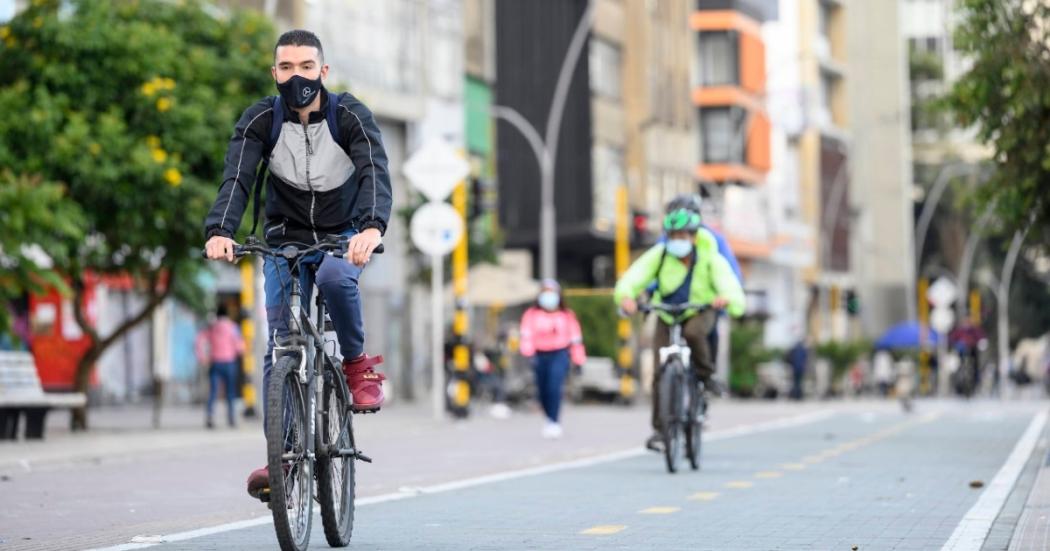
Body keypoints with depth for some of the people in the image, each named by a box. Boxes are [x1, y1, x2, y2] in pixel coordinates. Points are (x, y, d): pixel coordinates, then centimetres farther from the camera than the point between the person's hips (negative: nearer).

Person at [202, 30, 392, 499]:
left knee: (335, 277, -36)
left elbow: (375, 174, -32)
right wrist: (219, 231, -46)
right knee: (280, 345, -9)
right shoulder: (261, 120, -13)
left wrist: (372, 227, -52)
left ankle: (357, 363, -11)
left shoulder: (351, 116, -17)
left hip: (344, 235, -2)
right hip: (286, 239, 2)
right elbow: (236, 178, -26)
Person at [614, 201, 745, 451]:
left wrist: (727, 298, -58)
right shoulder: (659, 255, -19)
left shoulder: (710, 259, -22)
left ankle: (706, 375, -12)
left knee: (693, 333, -38)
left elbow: (731, 287, -34)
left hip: (699, 312, -1)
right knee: (660, 371, -11)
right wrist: (626, 296, -52)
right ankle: (659, 428, -2)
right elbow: (634, 278, -29)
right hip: (666, 315, 1)